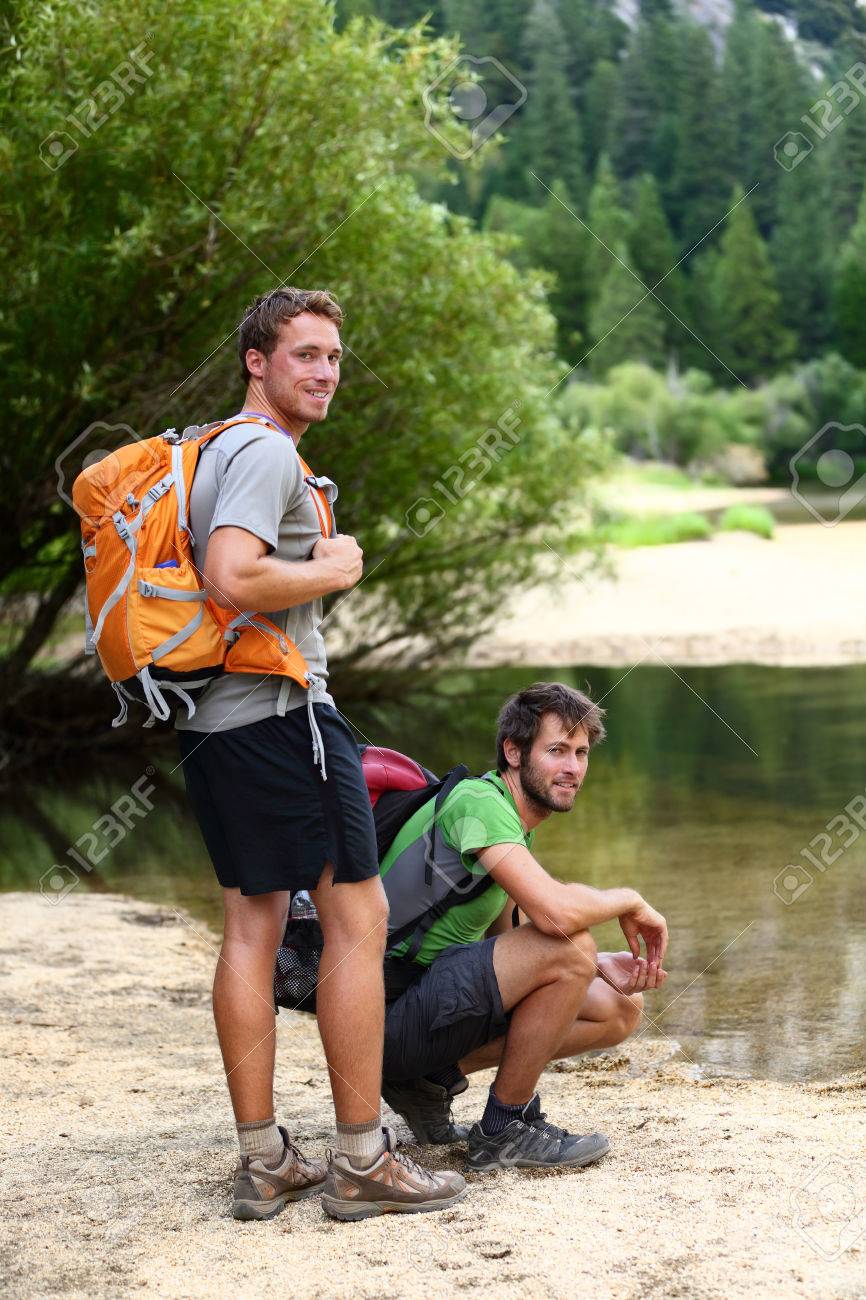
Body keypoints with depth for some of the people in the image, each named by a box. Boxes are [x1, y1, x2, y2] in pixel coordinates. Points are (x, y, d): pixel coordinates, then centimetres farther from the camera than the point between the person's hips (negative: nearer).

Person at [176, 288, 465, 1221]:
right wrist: (331, 571, -12)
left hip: (212, 718, 10)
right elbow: (233, 579, -26)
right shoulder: (265, 452, -13)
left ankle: (262, 1162, 11)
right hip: (279, 709, -10)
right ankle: (361, 1161, 0)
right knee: (358, 918, -3)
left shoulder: (215, 449, 19)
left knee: (252, 924, 9)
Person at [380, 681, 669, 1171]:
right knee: (570, 944, -25)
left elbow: (503, 945, 18)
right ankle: (504, 1131, -9)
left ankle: (433, 1077, 8)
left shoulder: (515, 826, 15)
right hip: (391, 1010, -10)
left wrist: (598, 965, 1)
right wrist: (629, 901, -11)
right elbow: (556, 911, -31)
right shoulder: (479, 800, -17)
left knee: (622, 1010, 6)